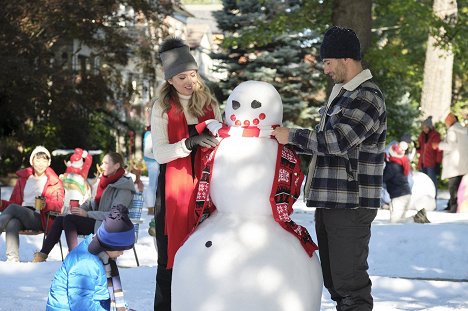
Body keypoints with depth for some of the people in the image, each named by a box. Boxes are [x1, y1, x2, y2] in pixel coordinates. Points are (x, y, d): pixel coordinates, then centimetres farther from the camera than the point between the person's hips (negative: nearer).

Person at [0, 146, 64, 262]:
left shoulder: (55, 182, 13)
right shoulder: (23, 178, 25)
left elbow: (59, 205, -1)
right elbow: (15, 202, 19)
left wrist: (46, 204, -24)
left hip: (40, 220, -3)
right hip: (21, 216, 3)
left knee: (12, 208, -30)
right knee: (12, 223, -35)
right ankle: (12, 260, -45)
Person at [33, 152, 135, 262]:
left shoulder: (123, 188, -13)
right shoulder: (106, 181, 15)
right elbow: (94, 202, 20)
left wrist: (87, 214, -20)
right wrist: (80, 208, -3)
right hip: (97, 221, 9)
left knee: (69, 219, -23)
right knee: (60, 219, -4)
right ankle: (43, 253, -7)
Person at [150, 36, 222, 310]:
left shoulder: (209, 104, 10)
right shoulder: (163, 108, 1)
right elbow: (160, 153, -10)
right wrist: (191, 142, -24)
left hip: (205, 186, 2)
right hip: (174, 188, -2)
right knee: (171, 256, -1)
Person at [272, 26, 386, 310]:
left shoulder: (368, 97, -13)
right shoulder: (341, 94, 18)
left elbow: (337, 140, -23)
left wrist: (292, 136, -13)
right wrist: (288, 140, 12)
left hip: (351, 205, -10)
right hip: (330, 201, 10)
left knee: (349, 283, -8)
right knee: (333, 280, 15)